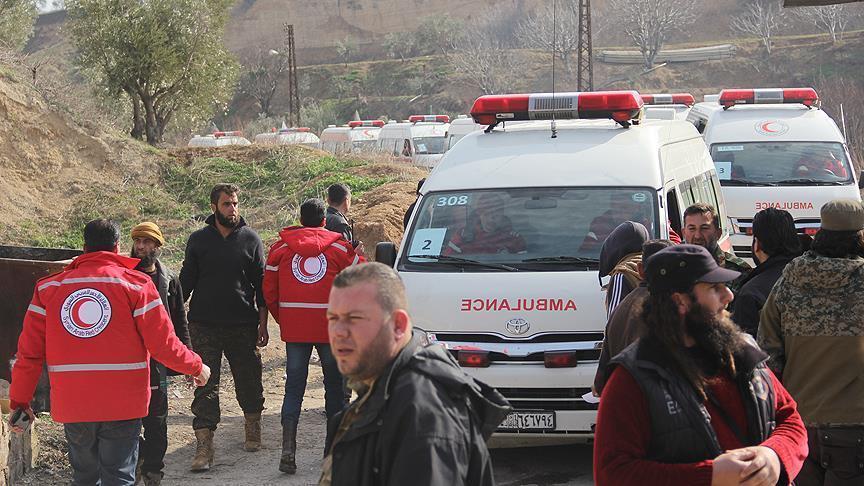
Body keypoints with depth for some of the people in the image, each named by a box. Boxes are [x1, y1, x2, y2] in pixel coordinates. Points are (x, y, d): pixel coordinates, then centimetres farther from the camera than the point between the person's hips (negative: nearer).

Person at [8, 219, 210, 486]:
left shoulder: (49, 288, 4)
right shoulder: (135, 284, -4)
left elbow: (30, 351, 3)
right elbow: (163, 344, -6)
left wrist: (20, 400, 12)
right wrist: (197, 368, 11)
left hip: (72, 404, 3)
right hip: (123, 404, -3)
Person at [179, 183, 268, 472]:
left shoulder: (250, 239, 4)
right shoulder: (198, 240, 5)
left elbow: (261, 283, 6)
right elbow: (186, 282, 9)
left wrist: (263, 322, 3)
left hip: (243, 326, 0)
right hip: (204, 326, 0)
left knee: (248, 382, 9)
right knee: (206, 386, -4)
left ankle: (253, 430, 33)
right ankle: (204, 448, -4)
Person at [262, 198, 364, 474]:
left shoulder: (280, 248, 6)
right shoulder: (339, 247, 1)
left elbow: (269, 290, 5)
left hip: (293, 327, 1)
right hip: (331, 327, -1)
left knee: (293, 387, 4)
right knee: (335, 384, 12)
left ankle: (288, 449, -8)